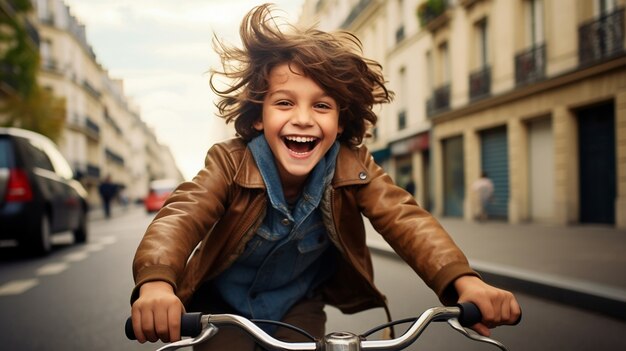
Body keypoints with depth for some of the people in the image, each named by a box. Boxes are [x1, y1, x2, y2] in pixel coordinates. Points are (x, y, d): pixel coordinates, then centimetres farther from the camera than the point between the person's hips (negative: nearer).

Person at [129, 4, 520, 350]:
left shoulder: (353, 169, -19)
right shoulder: (230, 163, -26)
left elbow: (405, 218, -29)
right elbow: (181, 215, -38)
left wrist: (465, 281, -48)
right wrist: (156, 283, -61)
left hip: (297, 306, 2)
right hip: (223, 306, -1)